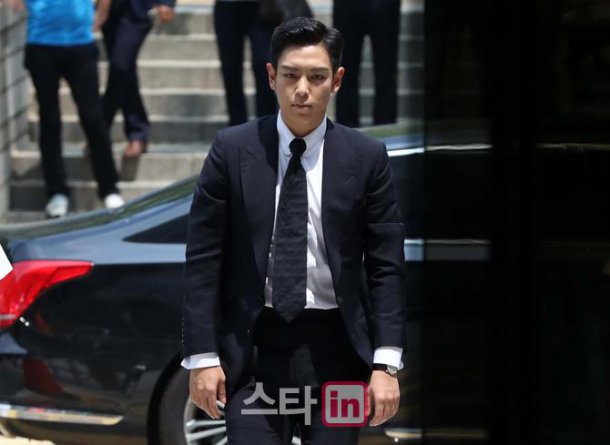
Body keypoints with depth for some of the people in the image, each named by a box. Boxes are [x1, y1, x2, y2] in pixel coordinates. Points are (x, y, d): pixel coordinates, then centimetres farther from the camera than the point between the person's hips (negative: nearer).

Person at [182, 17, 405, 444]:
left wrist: (386, 363, -6)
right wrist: (202, 355, -4)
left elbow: (386, 266, 1)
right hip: (254, 345, -1)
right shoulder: (233, 150, 0)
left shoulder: (367, 157, 1)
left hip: (335, 347, 1)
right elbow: (203, 260, 1)